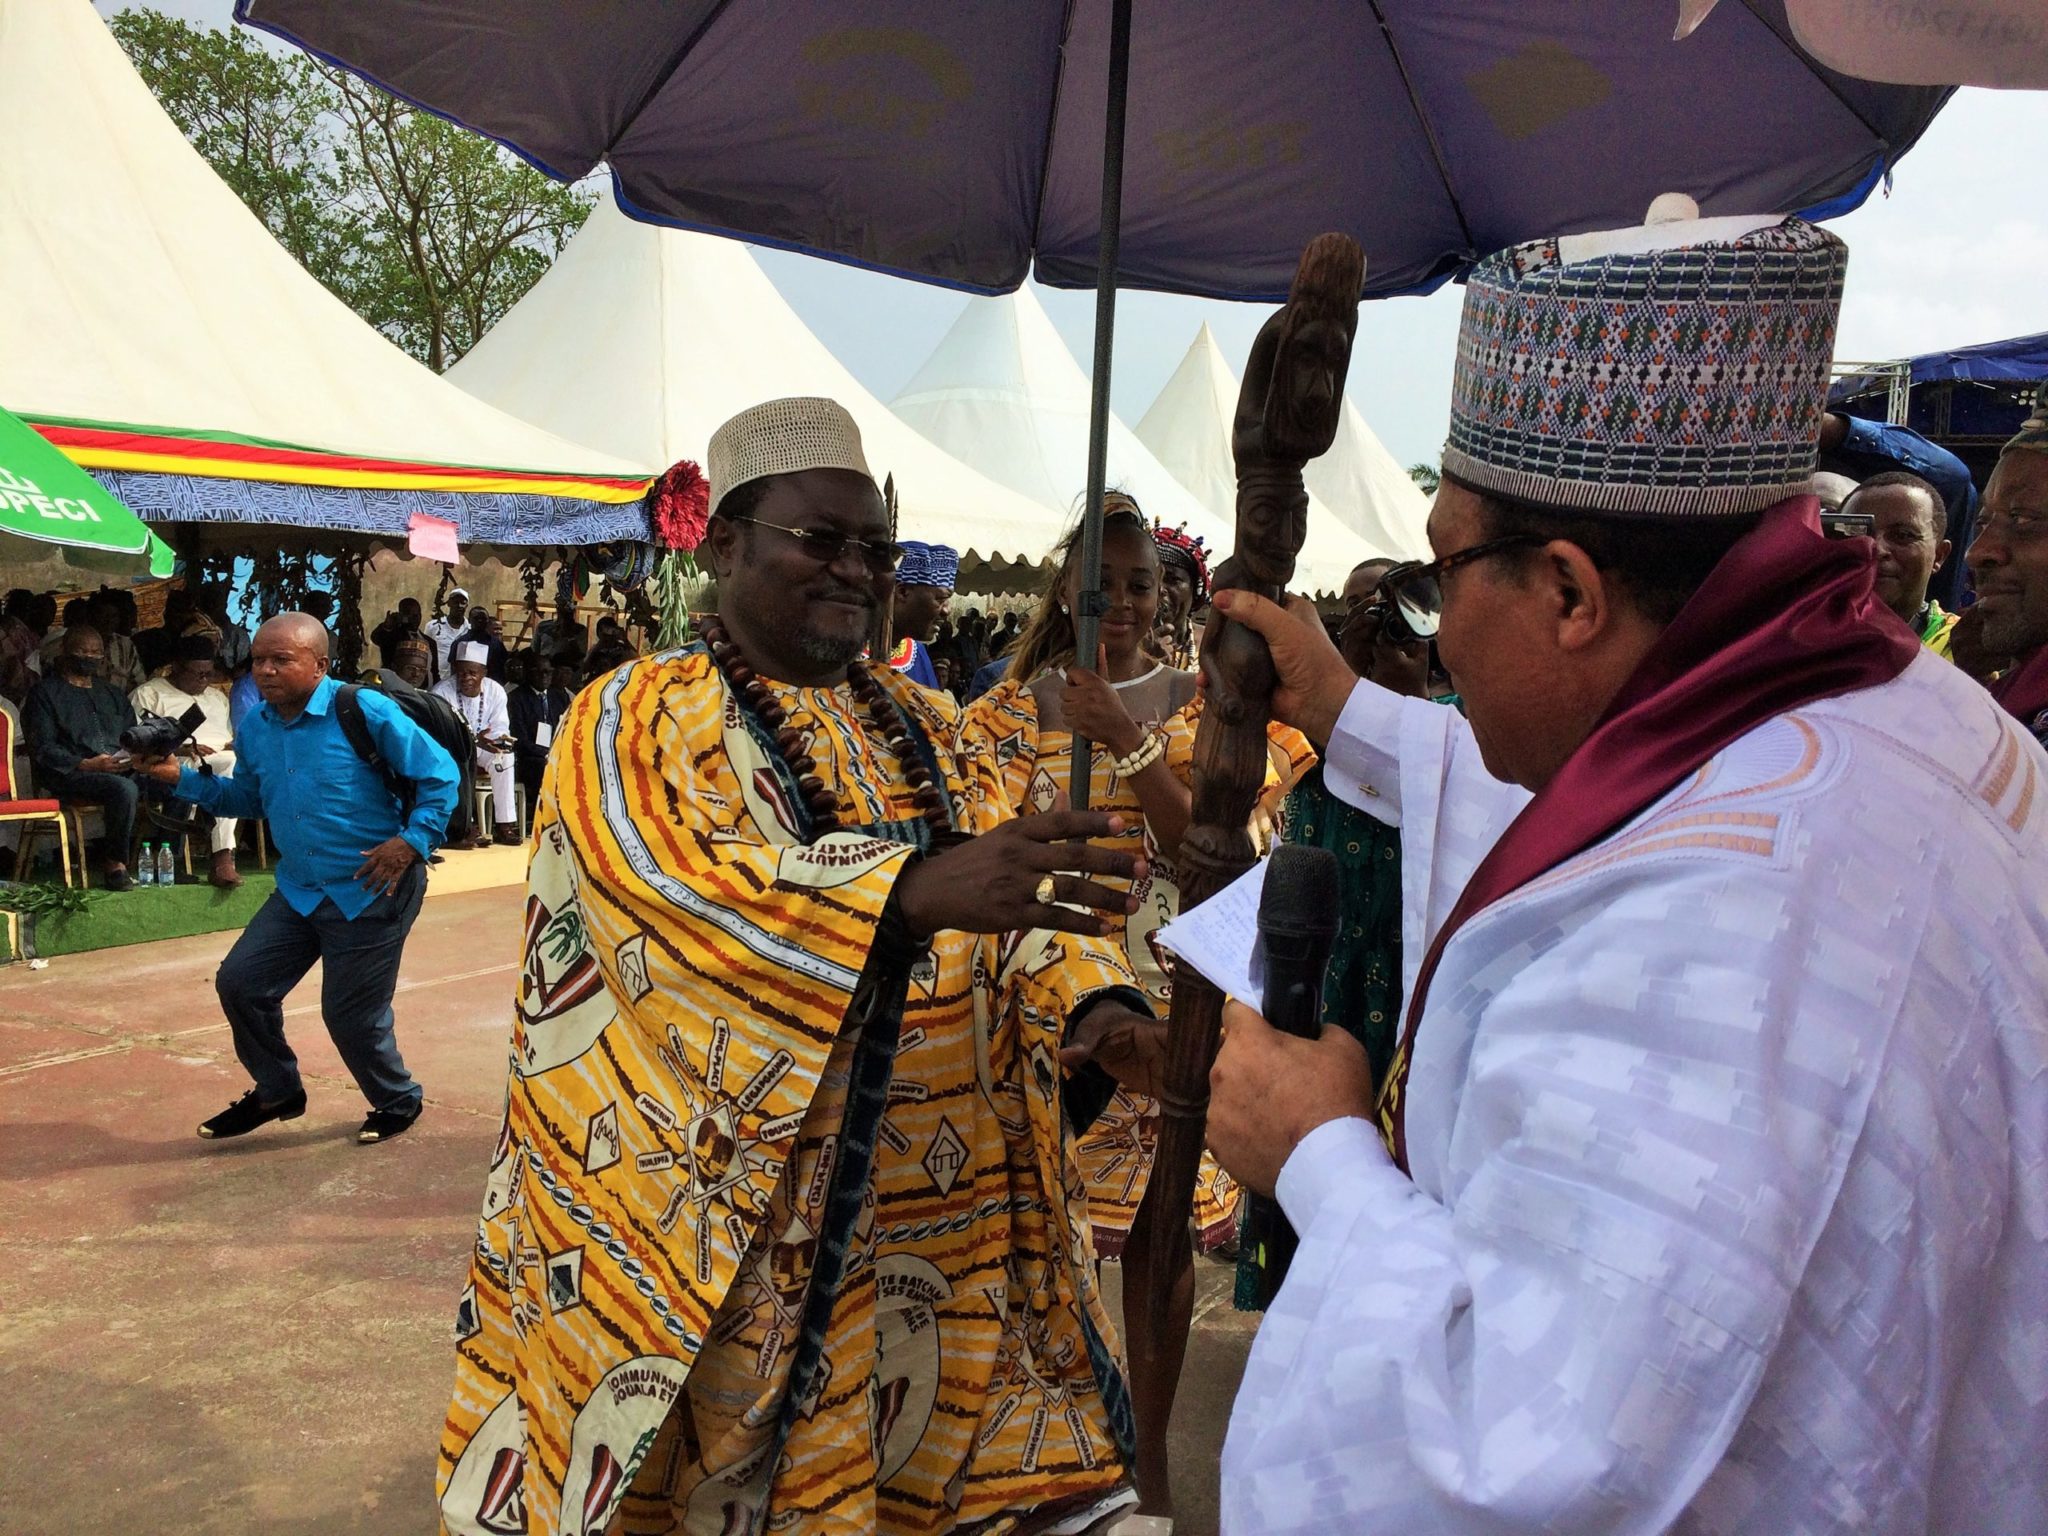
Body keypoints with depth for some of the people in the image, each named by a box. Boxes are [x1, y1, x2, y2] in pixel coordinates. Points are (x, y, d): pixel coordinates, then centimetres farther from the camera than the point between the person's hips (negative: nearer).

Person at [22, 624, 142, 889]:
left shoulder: (112, 694, 28)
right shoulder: (45, 693, 9)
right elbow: (43, 749, -3)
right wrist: (86, 765, -18)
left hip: (120, 770, 5)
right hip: (69, 776, -5)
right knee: (124, 788, -38)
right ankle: (116, 865, -26)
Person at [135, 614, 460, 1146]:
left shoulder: (365, 711, -16)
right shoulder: (254, 728, 5)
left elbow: (440, 776, -12)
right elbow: (249, 798, 19)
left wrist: (412, 841, -19)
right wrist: (182, 777, 7)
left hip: (373, 890, -7)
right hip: (298, 889, 7)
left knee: (350, 1014, 0)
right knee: (240, 982, 6)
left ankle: (398, 1102, 28)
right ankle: (277, 1092, 30)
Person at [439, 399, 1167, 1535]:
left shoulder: (924, 726, 10)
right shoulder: (635, 718, -7)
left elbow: (1013, 899, 4)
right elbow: (678, 887, -26)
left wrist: (1091, 1000, -18)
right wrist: (915, 889, -41)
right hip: (717, 1224, -5)